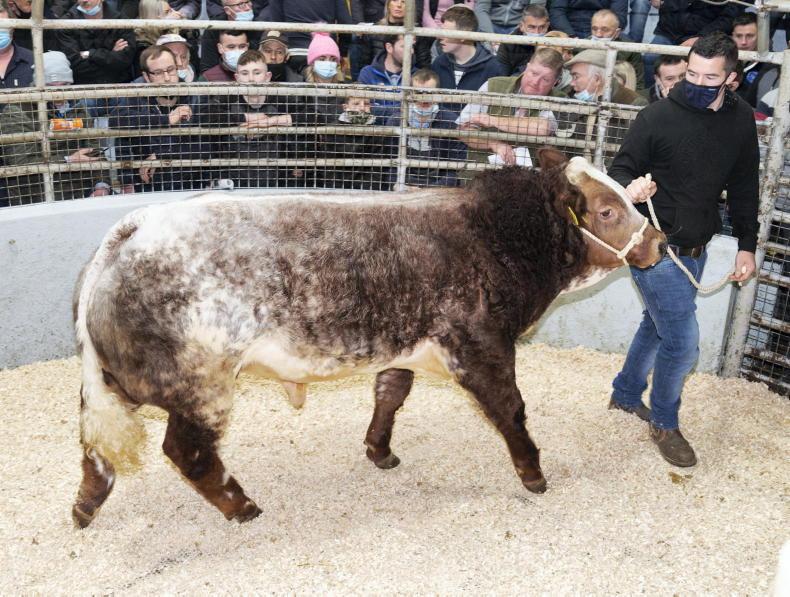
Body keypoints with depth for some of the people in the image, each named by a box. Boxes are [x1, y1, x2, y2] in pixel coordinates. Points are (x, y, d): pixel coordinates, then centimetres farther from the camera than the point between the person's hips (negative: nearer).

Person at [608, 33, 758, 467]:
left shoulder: (740, 121, 0)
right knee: (683, 340, -5)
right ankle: (664, 423, 18)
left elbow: (743, 187, 10)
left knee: (657, 325, 21)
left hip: (696, 250, 6)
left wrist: (747, 245, 12)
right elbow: (620, 169, -10)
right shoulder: (657, 117, -16)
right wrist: (629, 187, -34)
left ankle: (626, 394, 43)